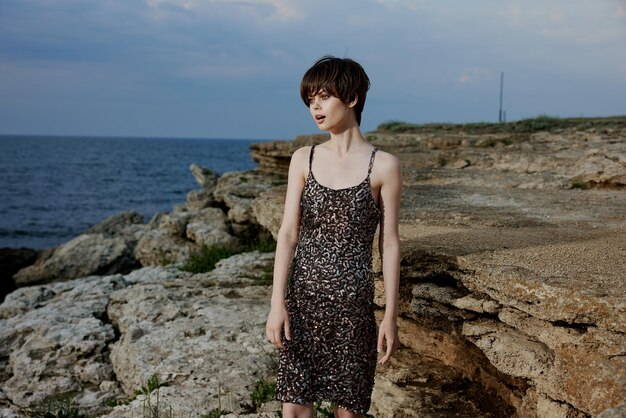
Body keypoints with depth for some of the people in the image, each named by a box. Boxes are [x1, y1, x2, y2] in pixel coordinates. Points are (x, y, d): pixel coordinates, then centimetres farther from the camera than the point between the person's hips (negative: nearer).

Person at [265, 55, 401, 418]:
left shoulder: (383, 166, -4)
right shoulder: (303, 159, 4)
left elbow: (389, 244, -3)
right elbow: (288, 233, 1)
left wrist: (391, 317, -3)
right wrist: (277, 302, -7)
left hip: (353, 302, -2)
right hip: (303, 297, 2)